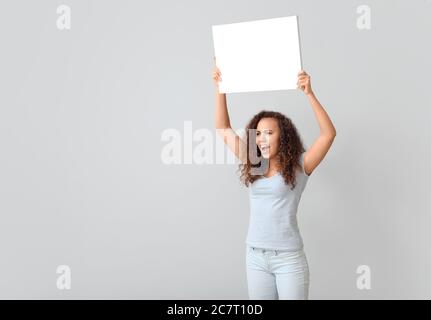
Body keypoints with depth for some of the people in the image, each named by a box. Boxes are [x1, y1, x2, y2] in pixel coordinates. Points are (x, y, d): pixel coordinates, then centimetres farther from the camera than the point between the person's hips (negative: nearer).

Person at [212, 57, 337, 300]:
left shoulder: (299, 167, -5)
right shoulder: (253, 166, 6)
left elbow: (329, 134, -17)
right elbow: (224, 130, 8)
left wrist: (309, 93, -25)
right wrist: (220, 87, 2)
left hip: (288, 257, -4)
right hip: (255, 255, 4)